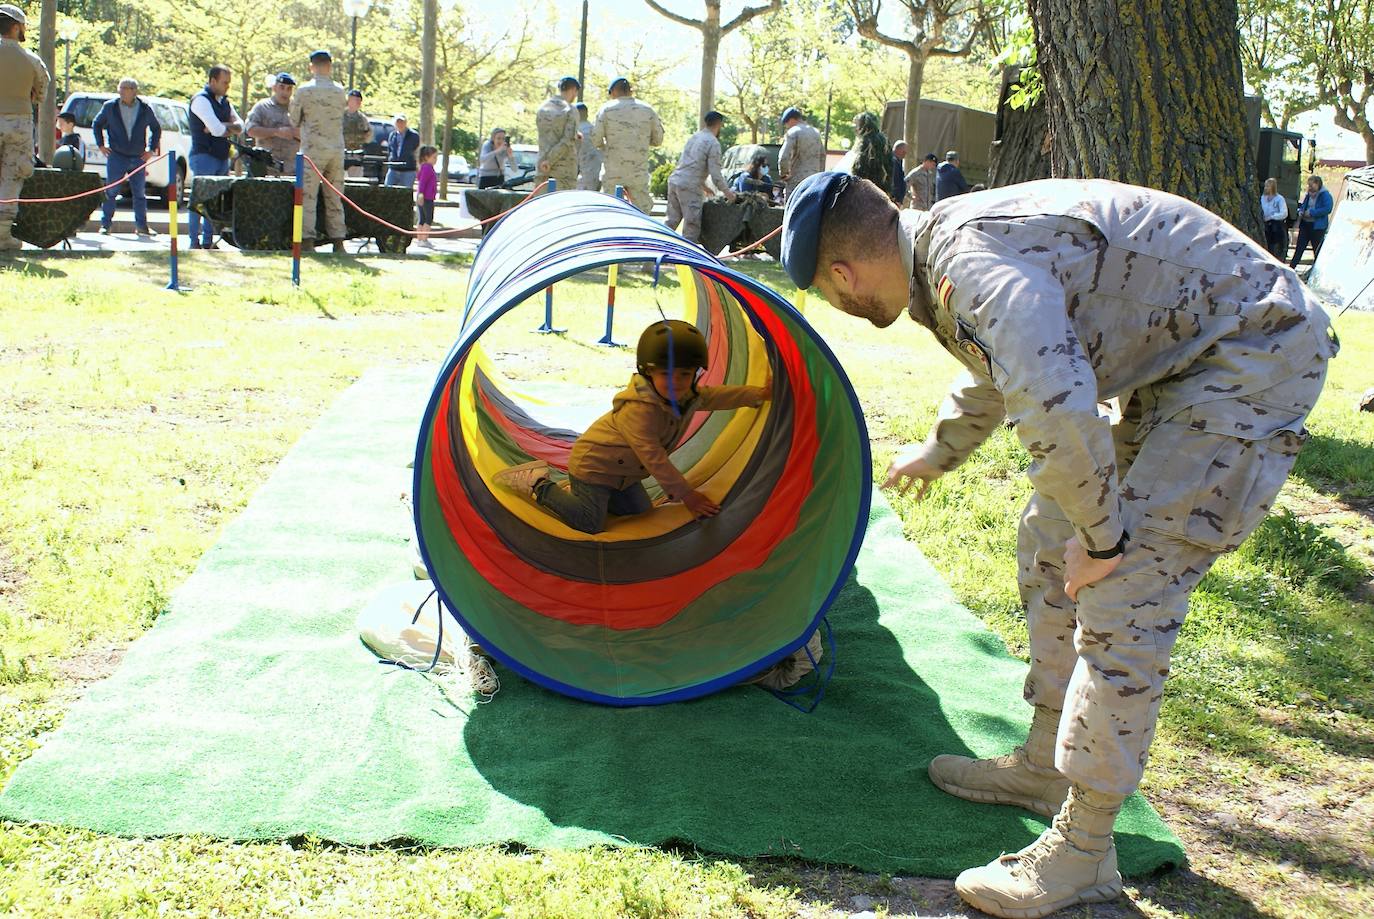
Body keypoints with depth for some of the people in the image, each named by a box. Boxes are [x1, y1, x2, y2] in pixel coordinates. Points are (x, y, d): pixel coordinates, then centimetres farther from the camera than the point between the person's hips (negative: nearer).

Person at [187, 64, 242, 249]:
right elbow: (217, 130, -18)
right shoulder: (201, 99, -8)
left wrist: (222, 127, -10)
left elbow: (240, 126, 8)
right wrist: (229, 128, 3)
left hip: (222, 157, 8)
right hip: (203, 156, -8)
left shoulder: (225, 102, 17)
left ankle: (208, 241, 13)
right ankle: (194, 242, -5)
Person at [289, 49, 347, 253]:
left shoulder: (304, 91, -5)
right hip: (337, 150, 4)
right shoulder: (340, 91, 5)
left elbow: (294, 122, 3)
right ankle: (338, 242, 9)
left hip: (313, 150, -4)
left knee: (308, 197, -2)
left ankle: (307, 242, -8)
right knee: (335, 198, 9)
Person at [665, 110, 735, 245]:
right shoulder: (713, 143, -7)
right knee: (692, 227, -3)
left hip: (674, 181, 8)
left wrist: (704, 186, 34)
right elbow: (715, 174, -11)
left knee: (671, 221, 14)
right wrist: (727, 192, 2)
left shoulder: (693, 137, 19)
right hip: (689, 187, -8)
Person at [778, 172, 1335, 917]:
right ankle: (1046, 764, 27)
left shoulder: (972, 265, -27)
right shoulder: (949, 243, 6)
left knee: (1123, 594, -13)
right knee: (1048, 547, 13)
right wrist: (938, 451, 43)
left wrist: (1101, 535, -23)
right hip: (1179, 360, 10)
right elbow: (1006, 367, 27)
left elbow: (1058, 414, -40)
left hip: (1254, 361, -10)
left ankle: (1081, 852, 0)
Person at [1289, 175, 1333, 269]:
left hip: (1317, 227, -7)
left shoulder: (1325, 195, -10)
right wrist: (1300, 211, 2)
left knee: (1317, 250, 3)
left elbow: (1327, 209, -21)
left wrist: (1311, 212, -21)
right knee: (1299, 247, 4)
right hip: (1305, 225, 7)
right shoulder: (1308, 195, 13)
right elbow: (1303, 206, 26)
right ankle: (1291, 268, 4)